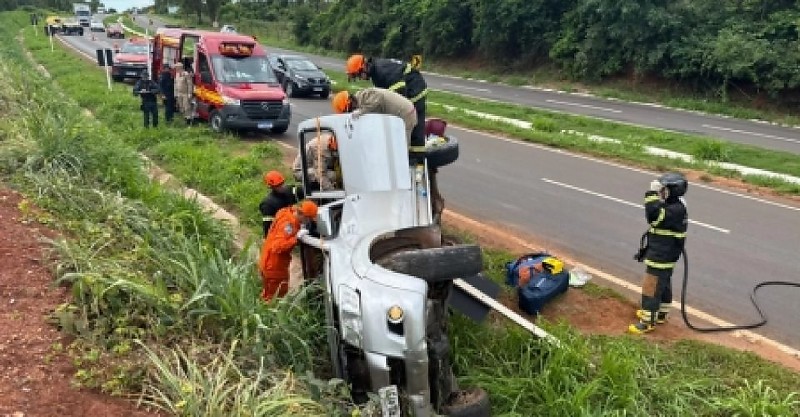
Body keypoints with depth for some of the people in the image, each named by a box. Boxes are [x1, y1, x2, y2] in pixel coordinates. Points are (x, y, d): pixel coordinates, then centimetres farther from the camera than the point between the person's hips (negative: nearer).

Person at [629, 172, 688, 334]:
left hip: (661, 257, -11)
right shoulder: (672, 207, 10)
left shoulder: (676, 210, -24)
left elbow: (654, 214, -40)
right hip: (663, 255, 11)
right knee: (663, 285, 22)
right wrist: (647, 249, 23)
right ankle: (660, 314, 37)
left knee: (651, 287, -6)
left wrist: (652, 193, -31)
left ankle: (648, 322, 0)